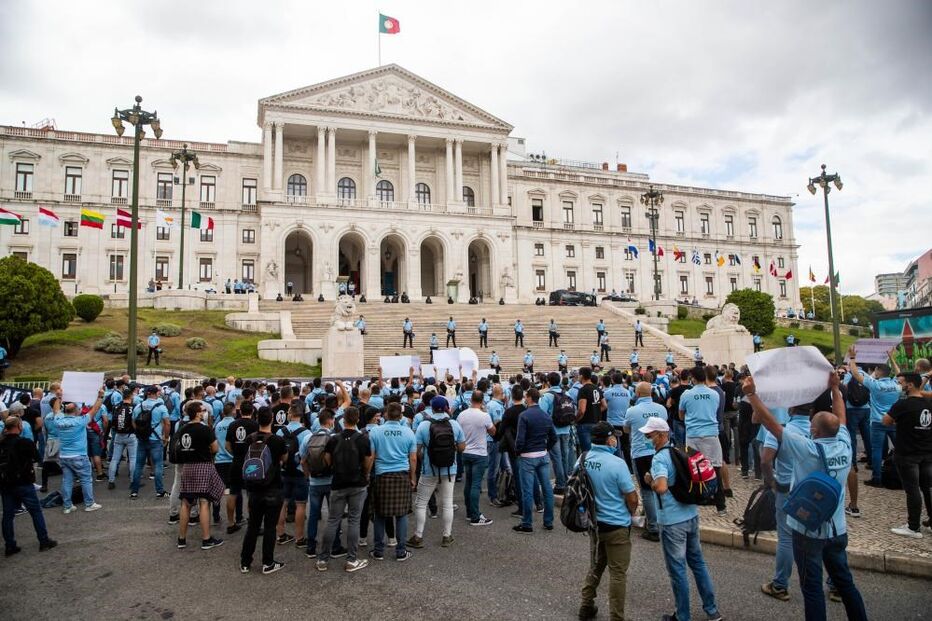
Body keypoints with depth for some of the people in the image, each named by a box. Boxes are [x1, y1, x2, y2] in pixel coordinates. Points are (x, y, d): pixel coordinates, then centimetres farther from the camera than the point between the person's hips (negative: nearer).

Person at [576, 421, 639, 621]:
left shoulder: (582, 460, -4)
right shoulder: (617, 464, -22)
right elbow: (632, 498, -15)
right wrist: (629, 513, 7)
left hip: (593, 522, 6)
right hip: (616, 525, -6)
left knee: (595, 566, 23)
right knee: (617, 573, 6)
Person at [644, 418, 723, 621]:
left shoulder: (659, 459, -20)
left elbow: (661, 487, -35)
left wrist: (650, 480, -17)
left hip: (673, 521, -8)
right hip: (692, 515, 8)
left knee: (677, 570, 7)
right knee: (697, 562, 21)